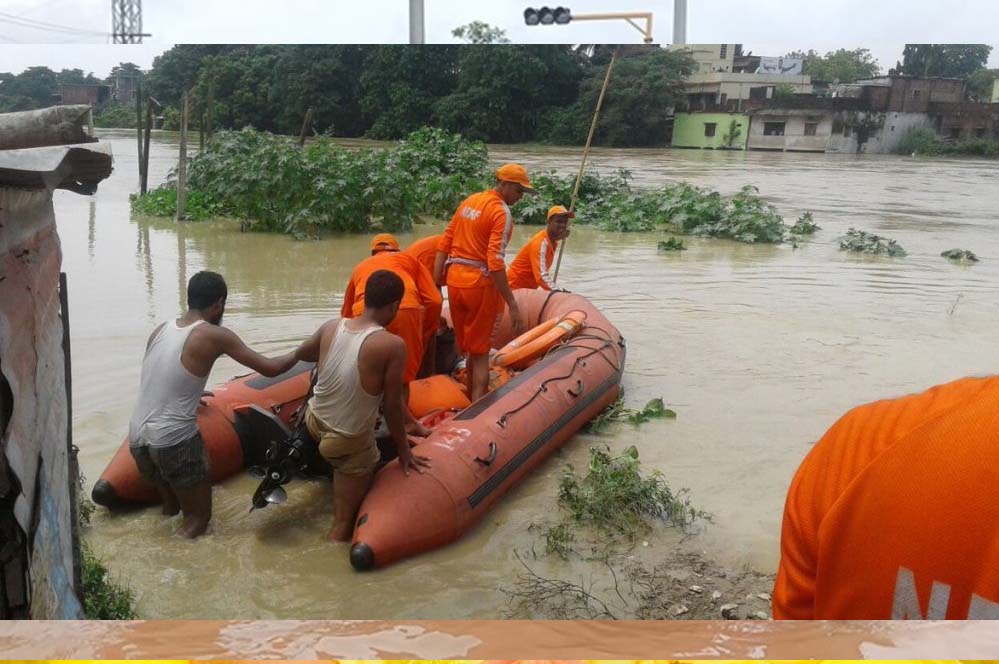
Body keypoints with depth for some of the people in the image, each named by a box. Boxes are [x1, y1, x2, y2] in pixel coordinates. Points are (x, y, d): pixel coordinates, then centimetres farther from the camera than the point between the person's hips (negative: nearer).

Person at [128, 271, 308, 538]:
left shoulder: (160, 330, 10)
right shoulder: (214, 336, -8)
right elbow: (270, 368, -6)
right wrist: (299, 353, 13)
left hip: (137, 439, 6)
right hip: (174, 442, -6)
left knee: (171, 507, 25)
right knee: (199, 516, 8)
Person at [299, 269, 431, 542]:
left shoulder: (331, 327, -8)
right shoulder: (392, 345, -24)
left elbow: (303, 353, 13)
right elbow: (392, 406, -17)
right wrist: (403, 451, -3)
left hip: (314, 421, 6)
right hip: (351, 444, -5)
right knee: (344, 523, 10)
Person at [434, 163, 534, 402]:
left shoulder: (469, 201, 11)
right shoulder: (502, 212, -12)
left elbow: (444, 244, 10)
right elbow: (495, 263, -21)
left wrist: (436, 283, 12)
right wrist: (513, 306, -22)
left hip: (454, 281, 7)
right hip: (481, 284, -7)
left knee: (468, 348, 19)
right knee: (480, 353, 3)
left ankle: (468, 402, 30)